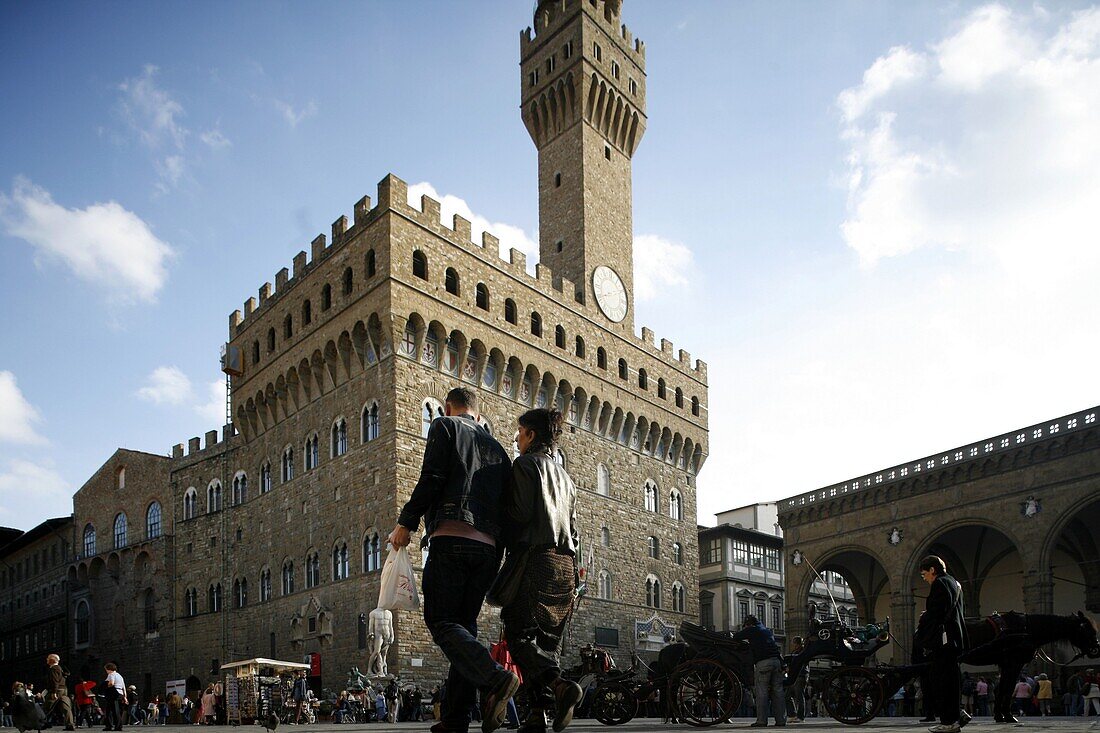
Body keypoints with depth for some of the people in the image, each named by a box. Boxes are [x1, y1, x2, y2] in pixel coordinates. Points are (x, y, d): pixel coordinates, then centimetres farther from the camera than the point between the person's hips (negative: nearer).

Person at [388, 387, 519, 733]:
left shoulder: (444, 427, 9)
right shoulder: (496, 446, 25)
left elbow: (431, 479, -7)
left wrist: (405, 523, 0)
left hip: (451, 538, -6)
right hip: (488, 547, 6)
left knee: (440, 620, -5)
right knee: (464, 623, 10)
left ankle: (494, 678, -28)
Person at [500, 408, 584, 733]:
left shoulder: (526, 464, -1)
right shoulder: (564, 475, 23)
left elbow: (520, 513, -13)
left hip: (537, 558, -8)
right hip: (565, 563, 8)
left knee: (520, 633, -9)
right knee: (548, 637, 8)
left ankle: (559, 685, -30)